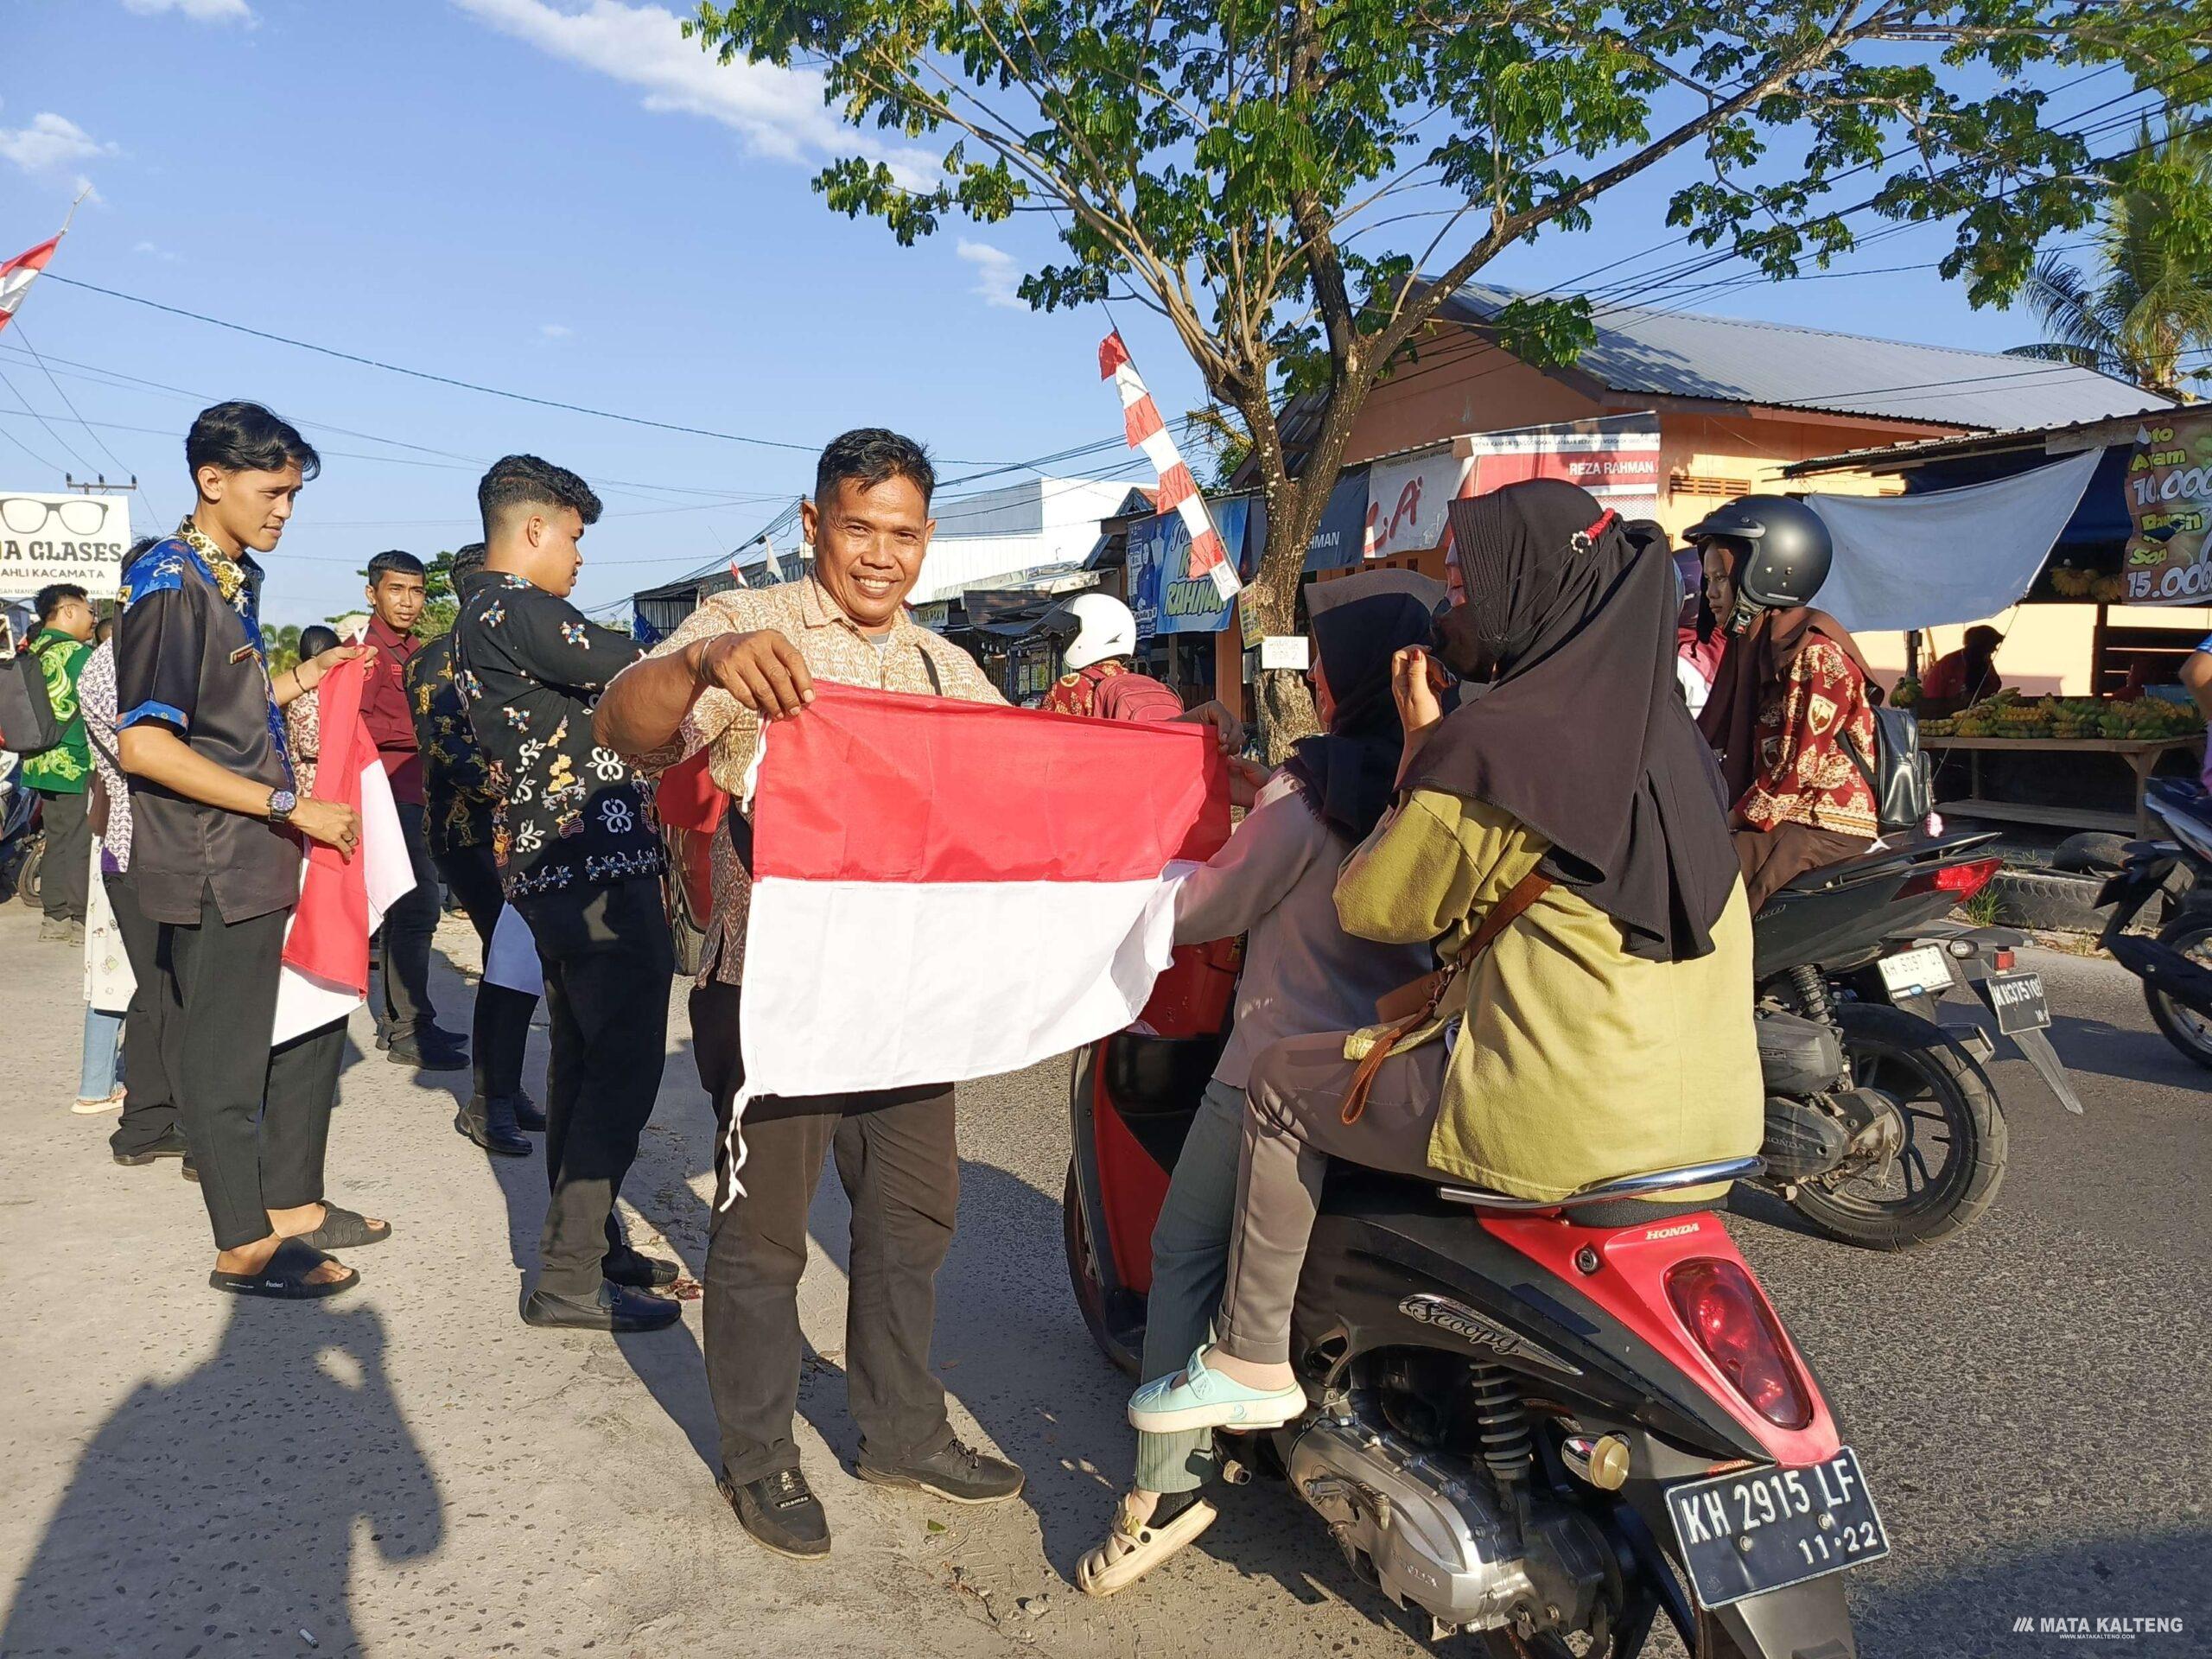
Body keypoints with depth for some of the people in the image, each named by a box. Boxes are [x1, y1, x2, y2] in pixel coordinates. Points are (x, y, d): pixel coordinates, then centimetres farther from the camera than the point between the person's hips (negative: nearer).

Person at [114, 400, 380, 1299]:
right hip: (212, 869, -9)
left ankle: (294, 1202, 30)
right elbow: (145, 746, -22)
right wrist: (291, 806, -22)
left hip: (267, 856, 9)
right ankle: (245, 1245, 16)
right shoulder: (169, 584, -15)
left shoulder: (233, 579, 13)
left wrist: (307, 674, 9)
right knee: (226, 1055, 3)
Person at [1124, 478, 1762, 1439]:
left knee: (1283, 1087, 9)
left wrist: (1419, 744, 1)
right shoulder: (1658, 721, 9)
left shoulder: (1494, 747, -16)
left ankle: (1250, 1364, 19)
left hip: (1571, 1116, -9)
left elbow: (1370, 907, -6)